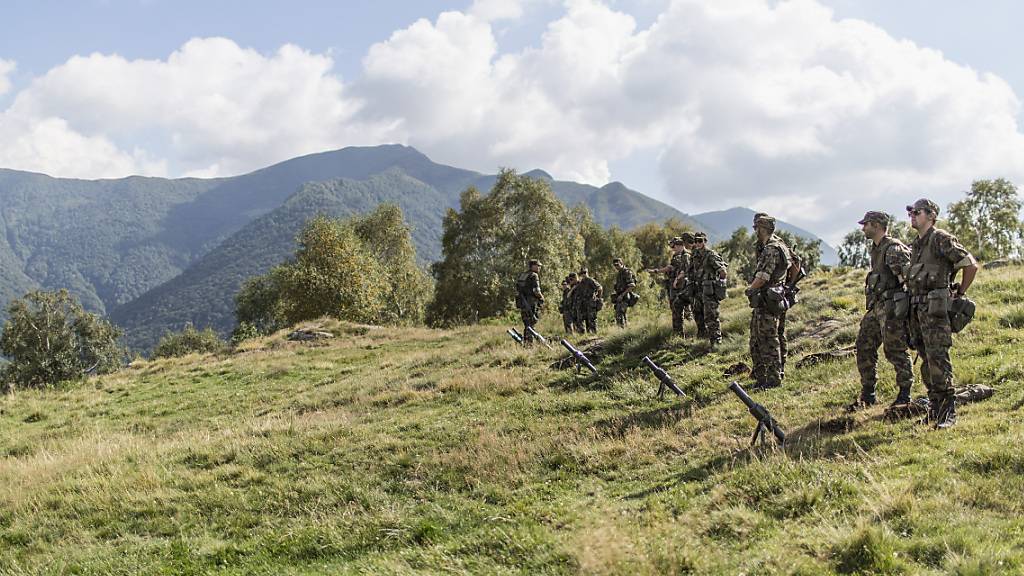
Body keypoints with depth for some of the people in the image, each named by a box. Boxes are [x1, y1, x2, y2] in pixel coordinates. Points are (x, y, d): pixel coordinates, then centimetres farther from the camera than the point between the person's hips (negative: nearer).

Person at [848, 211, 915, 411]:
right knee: (864, 348, 9)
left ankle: (905, 395, 7)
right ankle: (868, 395, 16)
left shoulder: (893, 249, -14)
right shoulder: (876, 249, 17)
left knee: (895, 351, -4)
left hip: (891, 307, -10)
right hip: (876, 307, 10)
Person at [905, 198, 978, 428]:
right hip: (917, 308, 9)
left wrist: (959, 293, -2)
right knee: (927, 360, 11)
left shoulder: (941, 239, -8)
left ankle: (948, 412, -9)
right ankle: (934, 408, 18)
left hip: (936, 307, -9)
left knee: (938, 359, -12)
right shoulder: (916, 245, 17)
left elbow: (971, 265, -8)